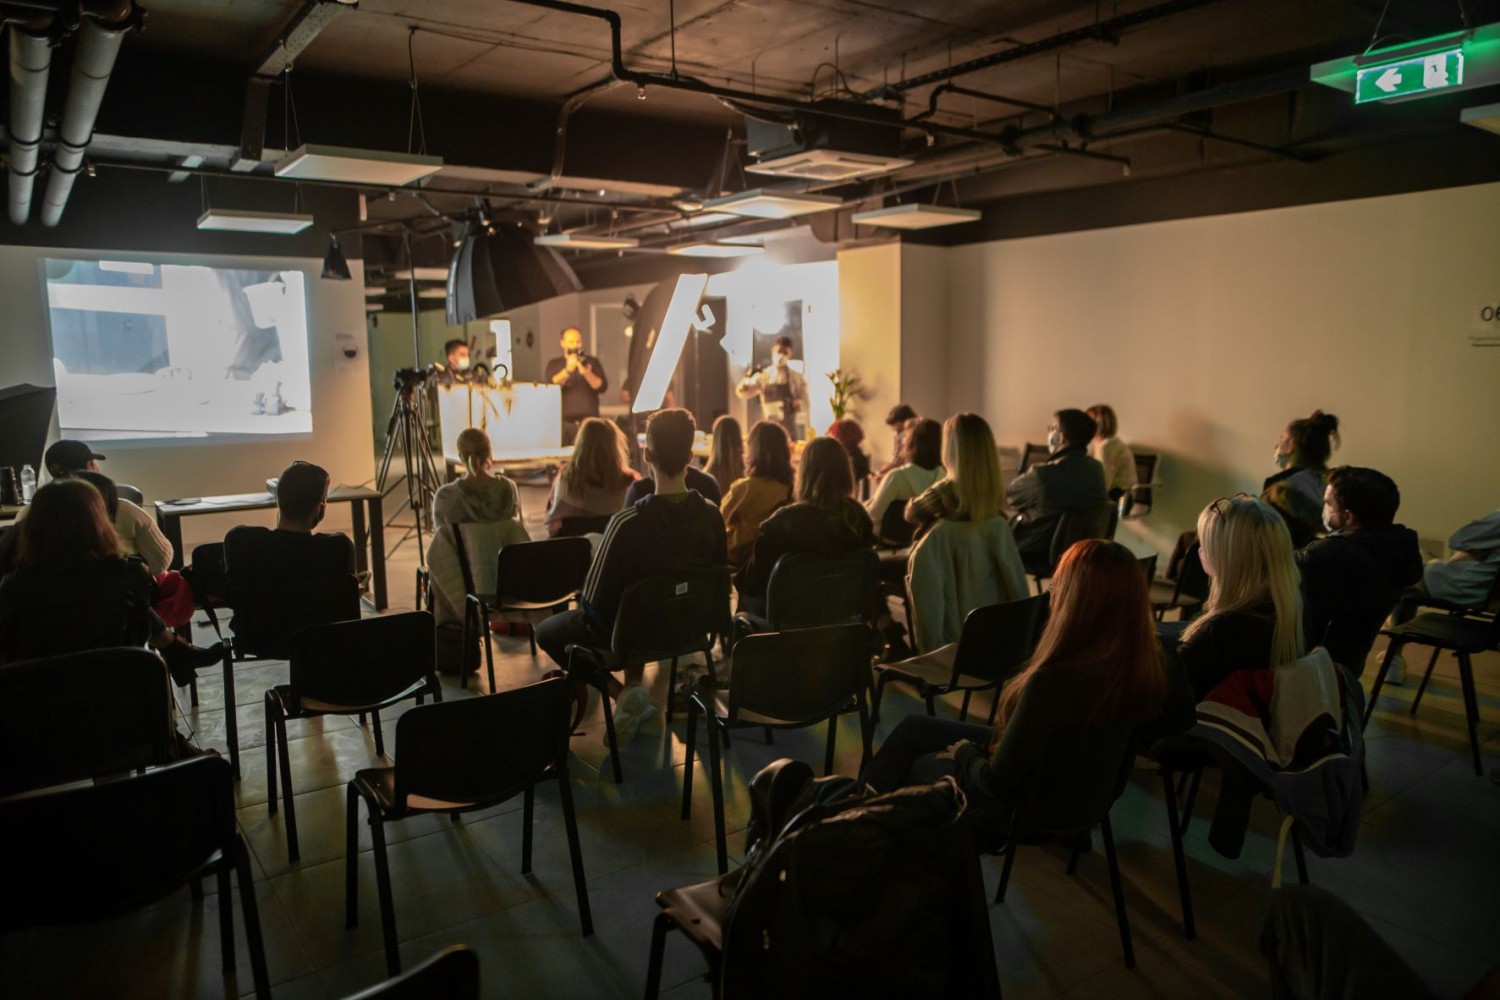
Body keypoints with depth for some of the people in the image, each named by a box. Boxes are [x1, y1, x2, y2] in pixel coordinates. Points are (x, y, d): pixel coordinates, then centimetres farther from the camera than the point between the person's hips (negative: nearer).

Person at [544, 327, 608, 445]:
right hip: (564, 422, 0)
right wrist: (567, 370, -22)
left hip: (589, 421, 0)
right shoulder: (554, 364, 12)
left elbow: (602, 386, 1)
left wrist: (585, 372, -16)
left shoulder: (592, 362, 12)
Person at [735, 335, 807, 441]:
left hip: (791, 427, -1)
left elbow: (804, 402, 1)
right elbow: (742, 392, -2)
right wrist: (748, 377, -21)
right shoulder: (763, 376, 4)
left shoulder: (797, 377, 2)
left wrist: (796, 404, -21)